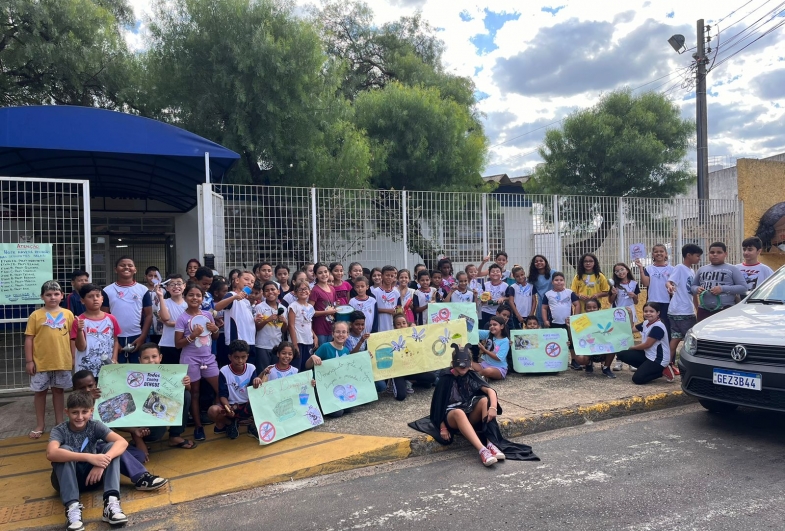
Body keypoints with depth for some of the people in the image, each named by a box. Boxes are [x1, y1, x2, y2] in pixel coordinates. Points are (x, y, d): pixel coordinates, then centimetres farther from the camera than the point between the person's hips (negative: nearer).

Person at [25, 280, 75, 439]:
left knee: (58, 391, 14)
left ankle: (59, 423, 25)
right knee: (40, 392, 11)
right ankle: (40, 425, 24)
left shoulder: (68, 314, 1)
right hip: (41, 362, -1)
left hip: (62, 361, 1)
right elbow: (29, 339, -3)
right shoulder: (36, 315, -4)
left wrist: (73, 357, 4)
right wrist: (29, 361, -6)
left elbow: (72, 337, 5)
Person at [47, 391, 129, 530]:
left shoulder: (95, 426, -11)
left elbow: (122, 442, -26)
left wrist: (103, 462, -44)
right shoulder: (59, 430, -16)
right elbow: (51, 453, -39)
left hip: (92, 475, 2)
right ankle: (72, 507, -38)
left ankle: (111, 502, -34)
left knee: (111, 446, -23)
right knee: (65, 450, -29)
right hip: (67, 480, -2)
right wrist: (88, 457, -48)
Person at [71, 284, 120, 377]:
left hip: (107, 368, 3)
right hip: (86, 370, -3)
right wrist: (80, 330, -22)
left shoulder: (111, 319, 3)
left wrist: (114, 359, -1)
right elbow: (81, 347, -8)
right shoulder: (79, 321, -5)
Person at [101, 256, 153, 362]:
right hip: (115, 338, 0)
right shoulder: (107, 291, 2)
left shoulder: (143, 290, 3)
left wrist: (142, 337, -6)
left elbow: (148, 315, 3)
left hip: (137, 338, 0)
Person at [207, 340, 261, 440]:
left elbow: (256, 391, -11)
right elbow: (223, 395, -10)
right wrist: (227, 407, -31)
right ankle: (229, 423, 5)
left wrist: (257, 381, -35)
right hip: (230, 405, 0)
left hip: (247, 406, 0)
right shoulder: (224, 371, -9)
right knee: (212, 411, -31)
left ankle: (252, 425, 1)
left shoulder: (251, 369, -4)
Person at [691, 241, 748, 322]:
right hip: (704, 310, 4)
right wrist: (696, 289, -3)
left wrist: (723, 289, -13)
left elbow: (743, 287, -1)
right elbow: (692, 286, 22)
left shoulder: (732, 269, 6)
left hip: (725, 310, -4)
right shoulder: (702, 269, 18)